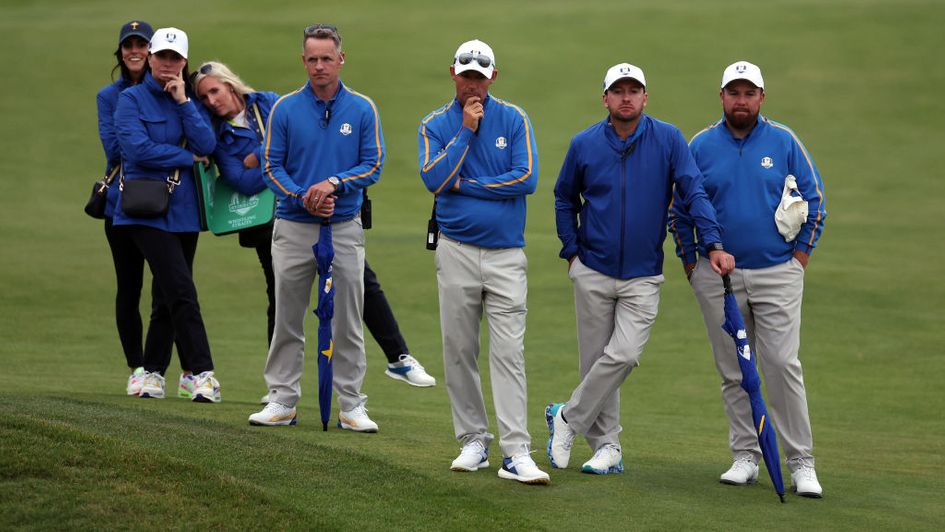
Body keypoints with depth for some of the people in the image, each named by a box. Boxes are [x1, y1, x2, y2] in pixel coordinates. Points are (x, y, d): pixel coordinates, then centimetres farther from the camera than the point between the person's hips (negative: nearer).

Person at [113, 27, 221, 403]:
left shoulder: (190, 101, 12)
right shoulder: (132, 100, -1)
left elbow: (206, 145, -4)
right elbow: (138, 149, -15)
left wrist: (182, 102, -9)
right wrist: (188, 158, -7)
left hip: (184, 209, 5)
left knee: (170, 296, 9)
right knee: (181, 290, -15)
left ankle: (154, 372, 20)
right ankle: (203, 374, -17)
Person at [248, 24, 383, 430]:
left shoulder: (362, 109, 1)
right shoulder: (285, 108, 1)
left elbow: (373, 165, -1)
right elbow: (272, 166, 1)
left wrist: (334, 183, -16)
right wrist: (303, 198, -14)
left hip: (345, 229, 0)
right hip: (294, 227, 0)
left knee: (348, 323, 2)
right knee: (287, 320, 4)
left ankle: (351, 404, 7)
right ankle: (282, 400, 11)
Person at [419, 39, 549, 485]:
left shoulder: (514, 120, 3)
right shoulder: (436, 126, 4)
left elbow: (526, 178, -10)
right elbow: (433, 180, -12)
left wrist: (463, 185, -8)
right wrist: (466, 131, -12)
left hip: (506, 255, -1)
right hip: (457, 252, 1)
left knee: (509, 354, -8)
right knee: (459, 352, 5)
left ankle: (516, 453, -12)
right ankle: (474, 441, 17)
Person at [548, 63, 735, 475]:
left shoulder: (668, 139, -5)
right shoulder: (585, 144, -1)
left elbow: (694, 191, -11)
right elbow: (565, 198, 13)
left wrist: (713, 244, -23)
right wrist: (572, 251, 5)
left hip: (643, 277, -1)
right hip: (593, 272, 1)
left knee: (624, 356, -15)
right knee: (596, 359, 4)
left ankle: (568, 418, 3)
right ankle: (607, 446, 16)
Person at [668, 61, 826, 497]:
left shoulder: (784, 142, 2)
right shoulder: (700, 146, 4)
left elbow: (814, 199, 7)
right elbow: (679, 207, 12)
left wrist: (801, 253, 1)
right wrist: (690, 262, 6)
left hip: (777, 273, -2)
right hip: (718, 277, 2)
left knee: (782, 365, -9)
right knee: (733, 371, 6)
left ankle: (801, 463, -5)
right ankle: (745, 456, 14)